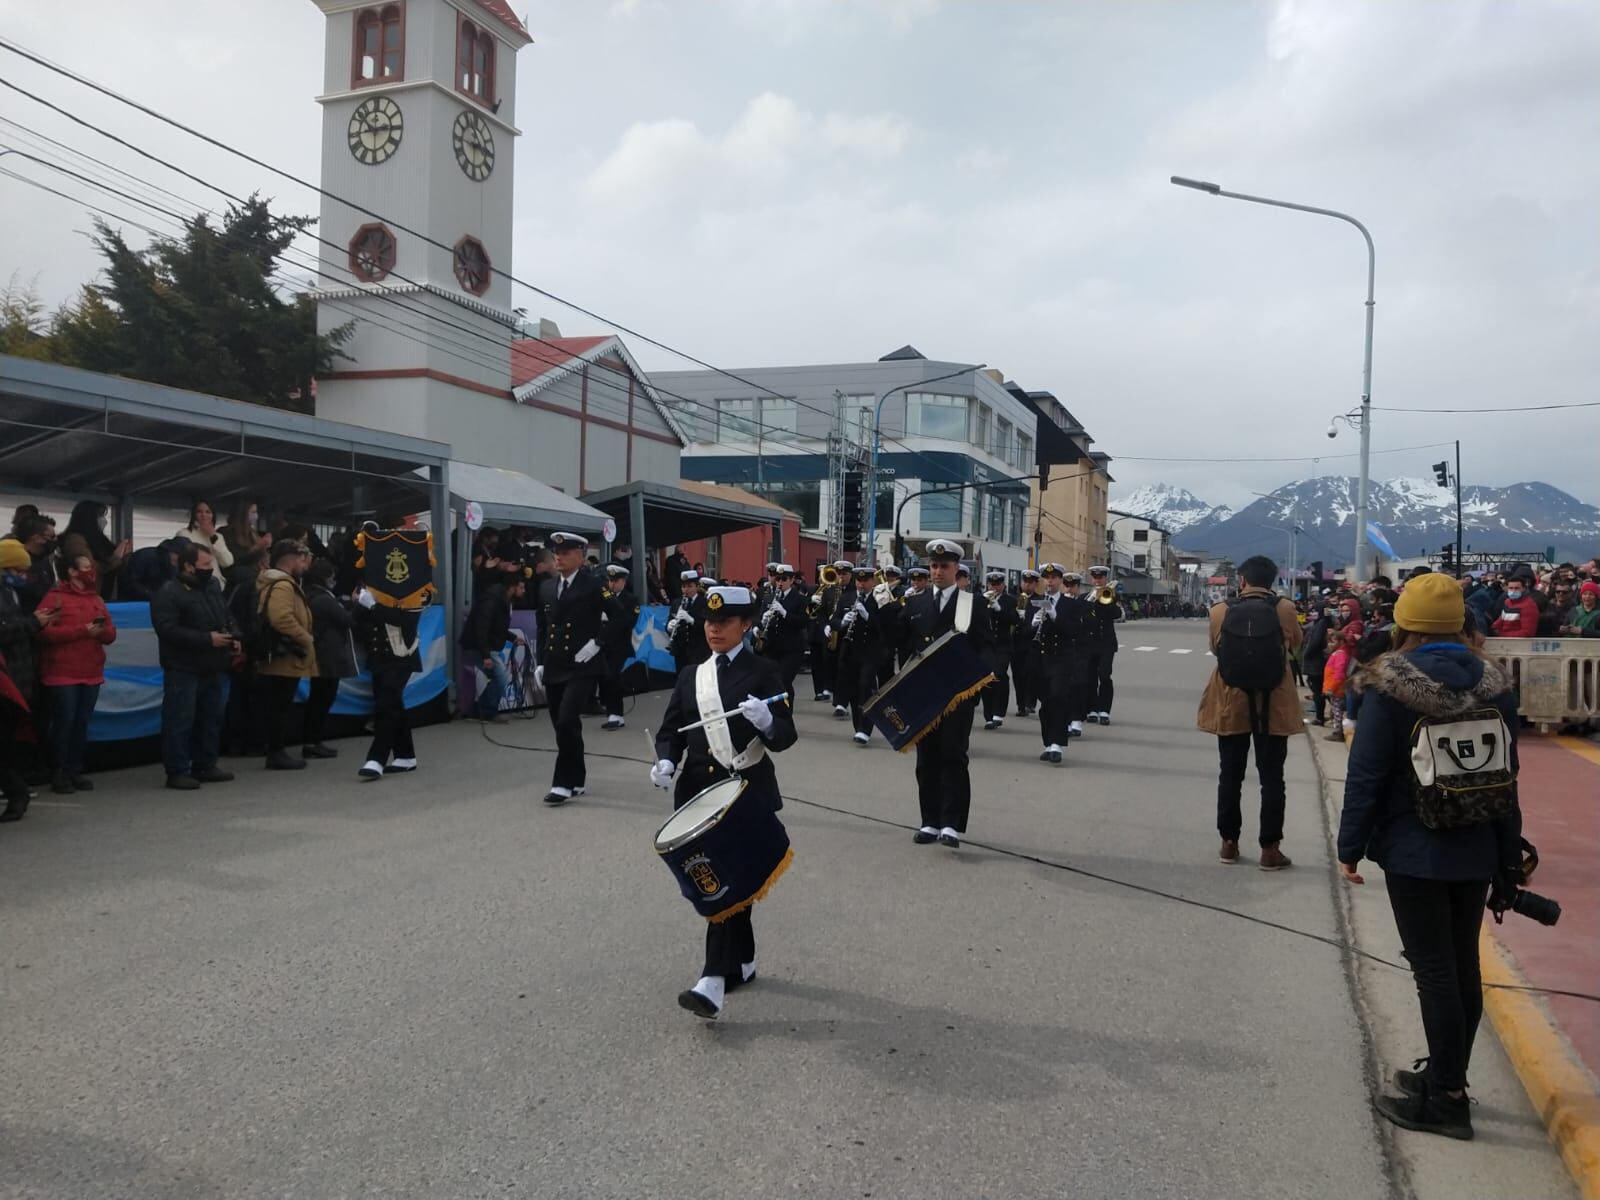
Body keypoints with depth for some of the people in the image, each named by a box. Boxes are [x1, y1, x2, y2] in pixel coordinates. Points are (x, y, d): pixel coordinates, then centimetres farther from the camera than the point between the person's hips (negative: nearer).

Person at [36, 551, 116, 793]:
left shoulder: (97, 600, 15)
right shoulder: (55, 597, -4)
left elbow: (111, 633, 12)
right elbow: (45, 631, -16)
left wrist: (102, 630, -11)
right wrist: (83, 630, -20)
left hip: (91, 674, 6)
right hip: (62, 674, -6)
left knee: (82, 722, 7)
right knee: (64, 721, -6)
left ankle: (75, 771, 14)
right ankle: (59, 773, 3)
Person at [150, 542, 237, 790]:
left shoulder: (213, 587, 11)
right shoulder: (169, 592, -13)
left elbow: (226, 618, 22)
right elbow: (168, 629, -22)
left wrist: (233, 638, 1)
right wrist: (207, 639, -22)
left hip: (212, 667, 8)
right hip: (183, 669, -8)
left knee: (211, 718, 13)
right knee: (180, 721, -5)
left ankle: (205, 766, 24)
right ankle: (177, 772, 1)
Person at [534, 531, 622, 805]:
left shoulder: (593, 586, -5)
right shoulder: (546, 587, 12)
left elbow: (618, 615, -8)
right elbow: (542, 628, 17)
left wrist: (597, 642, -13)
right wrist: (540, 662, 11)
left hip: (581, 667, -6)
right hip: (553, 668, 6)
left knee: (568, 722, -15)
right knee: (562, 726, 9)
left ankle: (564, 783, -5)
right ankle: (576, 781, 22)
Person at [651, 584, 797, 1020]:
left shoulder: (763, 671, -3)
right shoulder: (690, 675, 11)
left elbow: (785, 737, -9)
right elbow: (670, 729, 9)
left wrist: (766, 722, -32)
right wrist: (665, 761, -12)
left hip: (747, 791, -5)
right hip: (698, 790, 5)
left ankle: (714, 982, -13)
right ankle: (742, 962, 31)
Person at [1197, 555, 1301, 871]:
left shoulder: (1221, 610, -6)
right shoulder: (1285, 609, -7)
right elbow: (1296, 642, 12)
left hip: (1230, 703, 1)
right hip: (1273, 705, -1)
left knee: (1230, 774, 11)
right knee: (1271, 777, 6)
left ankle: (1229, 843, 17)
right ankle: (1270, 848, 7)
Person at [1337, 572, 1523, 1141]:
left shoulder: (1392, 688, -15)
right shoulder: (1492, 684, 1)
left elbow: (1366, 774, -14)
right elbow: (1508, 774, 6)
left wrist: (1350, 847, -5)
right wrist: (1509, 856, 14)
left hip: (1414, 853, -5)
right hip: (1476, 852, 6)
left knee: (1434, 971, 1)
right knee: (1463, 966, 16)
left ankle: (1445, 1099, 8)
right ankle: (1447, 1077, 30)